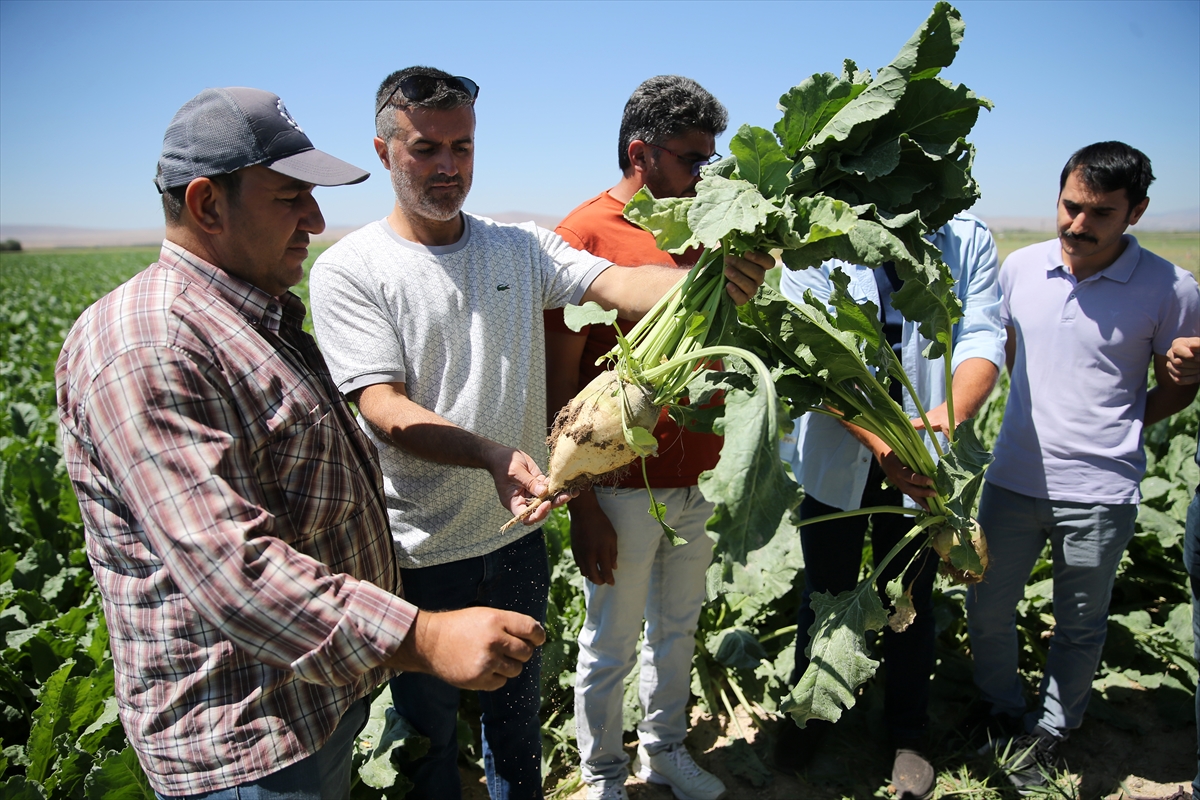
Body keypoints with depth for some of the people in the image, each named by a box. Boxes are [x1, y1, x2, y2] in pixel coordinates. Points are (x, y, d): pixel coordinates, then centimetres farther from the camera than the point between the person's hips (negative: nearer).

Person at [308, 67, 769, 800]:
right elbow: (382, 409, -18)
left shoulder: (522, 248, 0)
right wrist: (494, 454, -35)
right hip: (420, 553, -3)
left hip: (518, 532, 3)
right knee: (429, 734, 17)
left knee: (517, 712, 25)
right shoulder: (350, 269, -10)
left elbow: (618, 284, -17)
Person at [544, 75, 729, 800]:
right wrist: (583, 508, -13)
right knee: (611, 647, 12)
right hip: (625, 488, -6)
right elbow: (561, 387, -12)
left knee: (678, 629, 21)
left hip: (699, 478, 6)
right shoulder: (585, 235, -12)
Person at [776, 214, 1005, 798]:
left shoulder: (969, 239, -4)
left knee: (912, 600, 18)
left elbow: (982, 337, -12)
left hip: (921, 465, 2)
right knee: (826, 596, 16)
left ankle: (908, 732, 41)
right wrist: (878, 441, -31)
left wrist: (951, 411, -34)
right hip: (835, 460, -1)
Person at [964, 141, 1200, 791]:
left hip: (1099, 493, -2)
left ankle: (1050, 729, 38)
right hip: (1013, 478, 3)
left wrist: (1113, 429, -3)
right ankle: (1001, 710, 39)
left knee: (1079, 627, 15)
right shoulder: (1020, 267, 0)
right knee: (986, 609, 14)